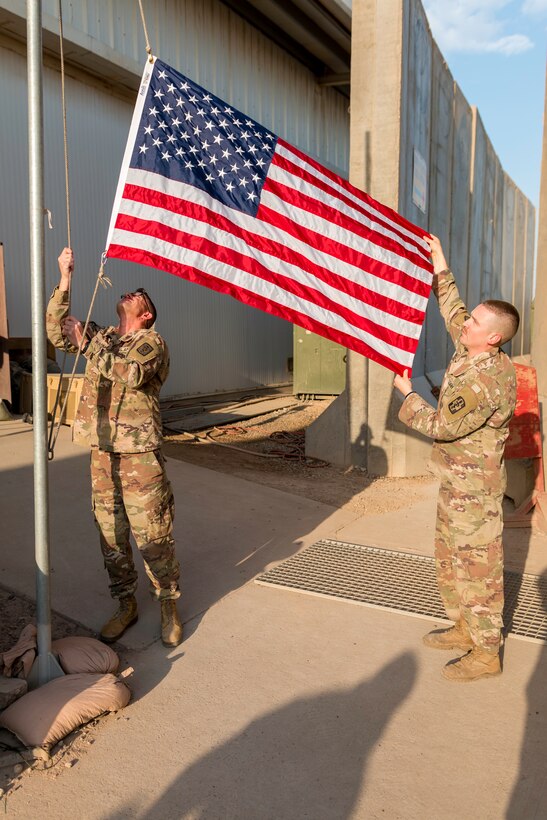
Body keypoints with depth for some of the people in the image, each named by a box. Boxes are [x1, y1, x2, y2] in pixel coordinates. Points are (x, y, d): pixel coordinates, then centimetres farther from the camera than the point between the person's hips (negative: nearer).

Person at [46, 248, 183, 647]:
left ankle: (169, 606, 13)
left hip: (140, 453, -6)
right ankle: (126, 605, 25)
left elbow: (132, 374, -21)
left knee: (154, 534, -2)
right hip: (102, 452, 6)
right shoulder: (101, 336, 17)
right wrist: (65, 279, 4)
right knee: (111, 533, 11)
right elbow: (58, 332, 9)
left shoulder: (152, 342, -2)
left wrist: (88, 344, -17)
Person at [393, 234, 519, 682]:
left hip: (475, 486, -10)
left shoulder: (488, 381, -27)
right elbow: (453, 311, 19)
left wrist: (408, 395, -9)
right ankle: (465, 628, 36)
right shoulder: (471, 351, 1)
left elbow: (442, 425, -23)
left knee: (477, 566, 1)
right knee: (450, 559, 20)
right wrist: (440, 267, 18)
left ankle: (486, 653, 15)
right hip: (457, 481, 10)